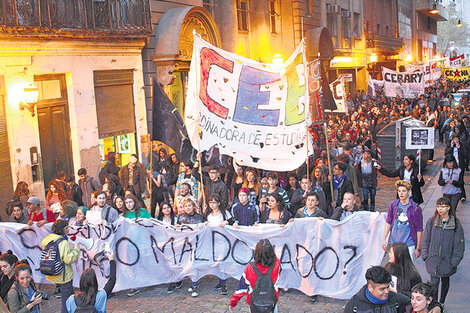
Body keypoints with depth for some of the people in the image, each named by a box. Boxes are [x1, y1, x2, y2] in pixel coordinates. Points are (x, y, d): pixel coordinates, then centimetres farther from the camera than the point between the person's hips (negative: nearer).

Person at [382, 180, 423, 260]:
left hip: (409, 244, -3)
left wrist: (418, 248, -4)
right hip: (394, 242, 3)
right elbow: (388, 222, 10)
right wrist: (384, 239, 7)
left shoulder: (415, 208, -11)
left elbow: (419, 230, -6)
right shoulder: (393, 204, -1)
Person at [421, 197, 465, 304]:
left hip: (447, 260, 1)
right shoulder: (431, 222, -5)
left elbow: (459, 244, -4)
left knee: (445, 281, 18)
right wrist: (425, 256, 0)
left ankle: (442, 303, 38)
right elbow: (426, 240, 3)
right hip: (433, 259, -1)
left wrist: (454, 261, -7)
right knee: (434, 282, -5)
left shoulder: (456, 225, -8)